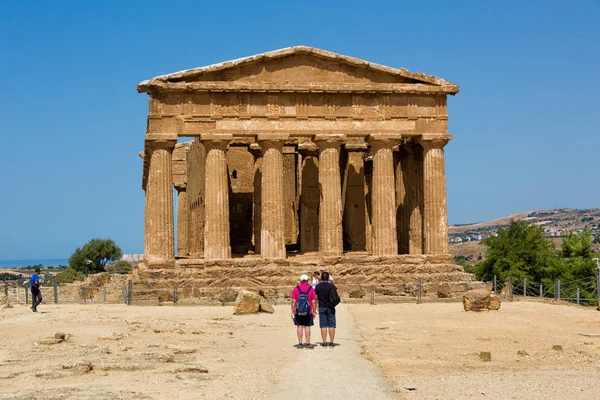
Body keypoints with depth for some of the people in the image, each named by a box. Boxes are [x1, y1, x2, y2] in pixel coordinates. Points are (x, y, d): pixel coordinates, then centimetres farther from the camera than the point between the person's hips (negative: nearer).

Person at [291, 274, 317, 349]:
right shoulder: (311, 289, -1)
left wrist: (293, 312, 3)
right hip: (308, 312, 0)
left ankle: (300, 343, 4)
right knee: (307, 327, 5)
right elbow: (314, 302, -2)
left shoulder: (296, 289, -1)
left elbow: (293, 301, -3)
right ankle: (308, 343, 4)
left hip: (298, 312, 0)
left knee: (299, 326, 5)